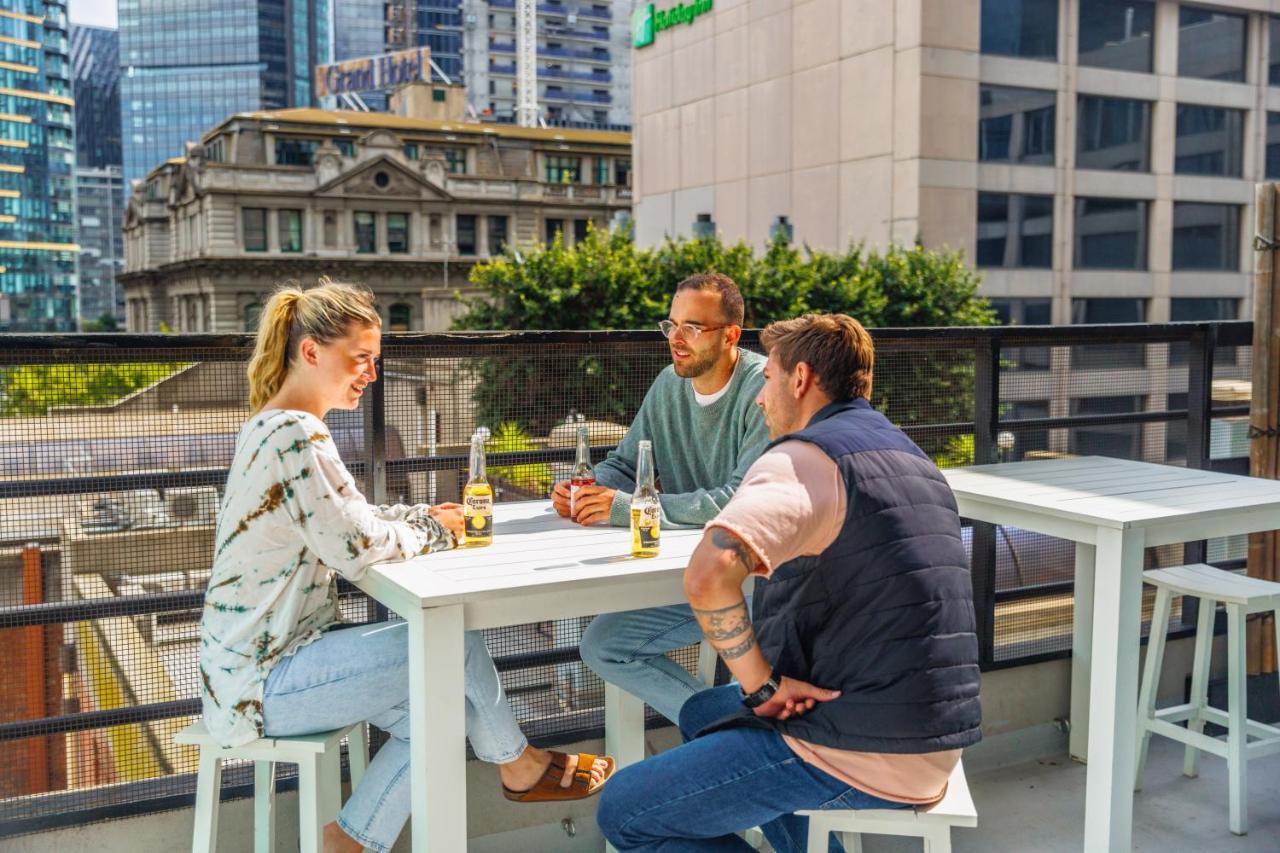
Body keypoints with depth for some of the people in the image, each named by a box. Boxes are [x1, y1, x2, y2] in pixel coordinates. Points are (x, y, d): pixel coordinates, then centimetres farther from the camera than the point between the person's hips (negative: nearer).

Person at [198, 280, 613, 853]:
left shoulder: (274, 425, 11)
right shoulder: (296, 434, -22)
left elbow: (349, 519, 16)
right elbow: (355, 550, -26)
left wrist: (427, 517, -1)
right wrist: (434, 532, -8)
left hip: (263, 658, 10)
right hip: (261, 682, -10)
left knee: (443, 706, 5)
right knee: (456, 640, -8)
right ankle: (521, 768, 15)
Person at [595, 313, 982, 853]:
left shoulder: (804, 457, -15)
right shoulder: (911, 457, 15)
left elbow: (708, 576, -32)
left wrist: (762, 685, -19)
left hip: (860, 753, -9)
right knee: (702, 714, 27)